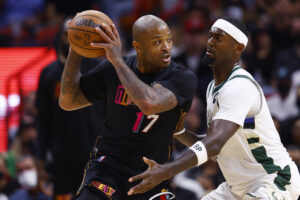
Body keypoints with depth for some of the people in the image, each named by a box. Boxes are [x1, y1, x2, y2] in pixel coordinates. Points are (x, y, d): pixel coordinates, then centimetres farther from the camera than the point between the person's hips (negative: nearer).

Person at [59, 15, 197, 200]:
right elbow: (68, 101, 7)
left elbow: (150, 104, -32)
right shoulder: (113, 68, -1)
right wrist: (75, 49, -4)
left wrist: (117, 60, -25)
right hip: (108, 167, 0)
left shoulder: (184, 78, -11)